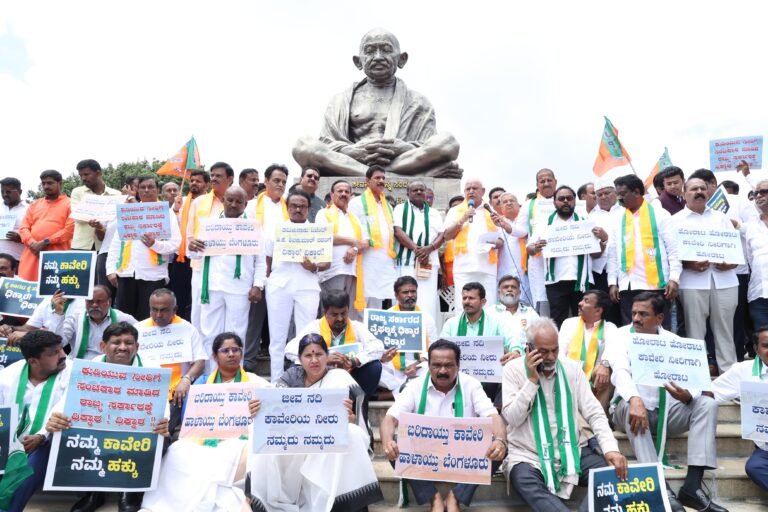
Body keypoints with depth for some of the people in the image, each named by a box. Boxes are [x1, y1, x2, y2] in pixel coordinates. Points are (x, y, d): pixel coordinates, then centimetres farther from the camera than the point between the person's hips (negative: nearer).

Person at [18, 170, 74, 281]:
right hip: (32, 254, 5)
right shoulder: (34, 205, 23)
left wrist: (45, 242, -12)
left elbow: (69, 229, -6)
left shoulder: (69, 204, 6)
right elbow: (23, 227, 14)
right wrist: (32, 243, -6)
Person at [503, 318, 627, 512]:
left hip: (573, 451, 4)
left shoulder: (572, 369, 5)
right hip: (529, 456, -3)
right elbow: (512, 418, -10)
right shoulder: (514, 369, -3)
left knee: (613, 471, -20)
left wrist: (611, 449, -15)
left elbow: (594, 413, 2)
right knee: (525, 482, -35)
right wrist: (532, 380, -15)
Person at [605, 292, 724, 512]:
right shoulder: (622, 336, -4)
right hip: (633, 407, -3)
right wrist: (635, 399, -43)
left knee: (707, 404, -18)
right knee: (631, 407, -35)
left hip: (666, 411, 3)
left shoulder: (673, 341, 5)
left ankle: (692, 485, -26)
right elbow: (620, 371, -22)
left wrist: (688, 395, -31)